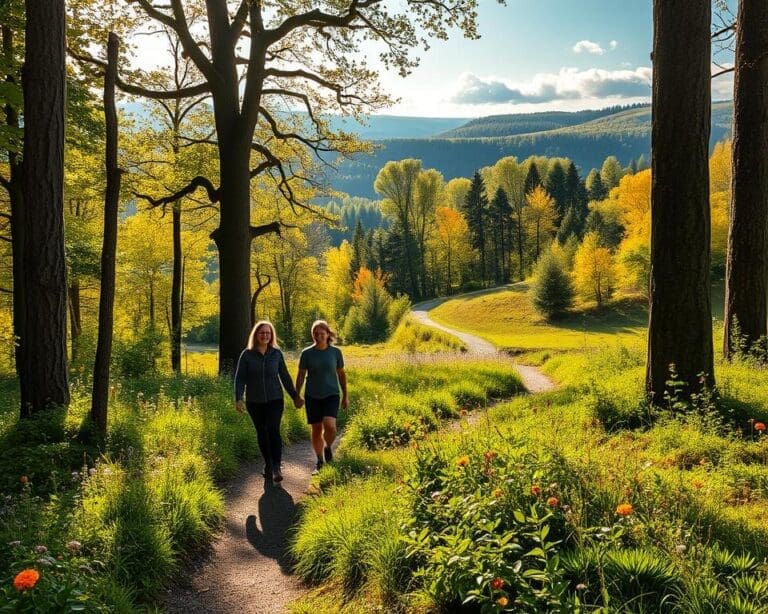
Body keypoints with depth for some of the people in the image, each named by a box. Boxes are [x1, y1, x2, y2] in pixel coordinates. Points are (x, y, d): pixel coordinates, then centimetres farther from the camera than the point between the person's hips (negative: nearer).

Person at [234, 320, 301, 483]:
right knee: (261, 433, 10)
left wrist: (295, 396, 8)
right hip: (254, 402, 1)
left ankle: (276, 468, -14)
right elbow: (240, 378, -5)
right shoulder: (247, 355, -5)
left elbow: (284, 376, 6)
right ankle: (268, 464, 26)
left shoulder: (276, 353, -2)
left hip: (275, 400, -1)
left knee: (273, 431, -15)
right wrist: (238, 399, -16)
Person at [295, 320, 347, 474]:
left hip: (331, 395, -1)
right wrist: (297, 396, -3)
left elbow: (341, 374, 7)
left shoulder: (336, 352, -2)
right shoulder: (306, 353, -4)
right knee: (316, 430, 5)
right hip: (313, 397, 1)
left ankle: (328, 447, 10)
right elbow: (300, 375, 1)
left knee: (329, 425, -22)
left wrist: (345, 396, 10)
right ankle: (320, 462, 24)